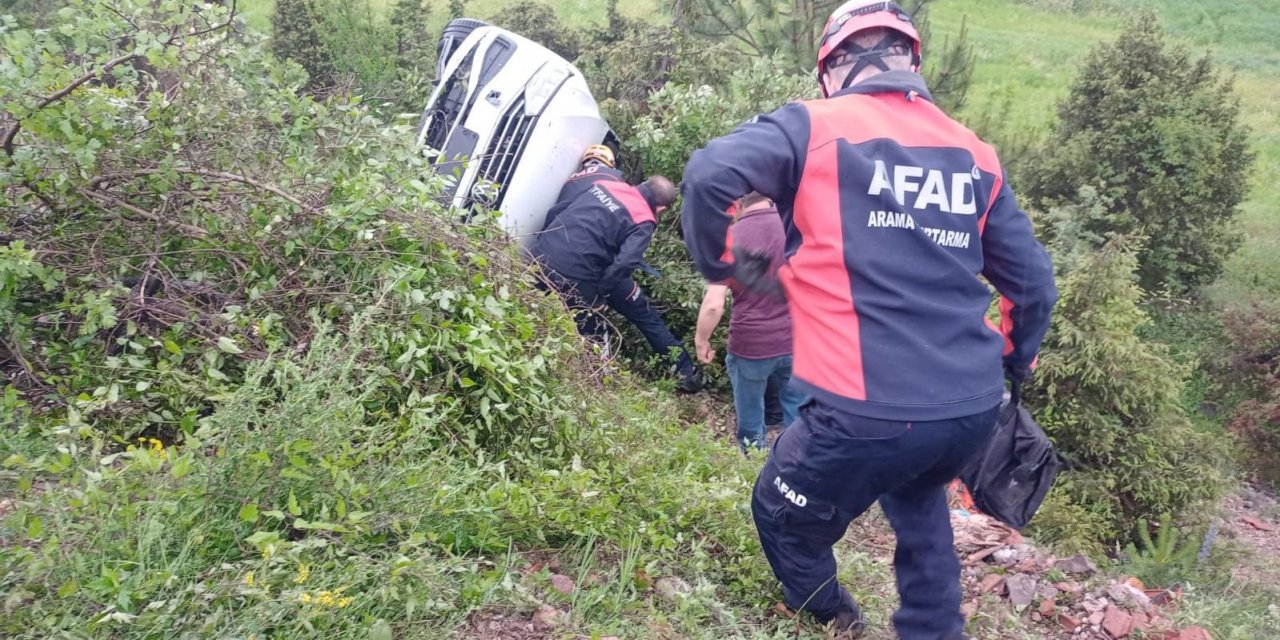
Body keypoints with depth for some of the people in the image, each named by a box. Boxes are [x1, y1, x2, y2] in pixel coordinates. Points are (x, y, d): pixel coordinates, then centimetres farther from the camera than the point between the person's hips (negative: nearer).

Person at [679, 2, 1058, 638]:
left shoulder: (813, 127, -1)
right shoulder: (975, 155, 13)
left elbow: (711, 174, -18)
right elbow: (1034, 281, 17)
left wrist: (721, 267, 1)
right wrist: (1011, 366, 34)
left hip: (868, 410, -6)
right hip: (973, 407, 6)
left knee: (785, 520, 22)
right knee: (917, 495, 37)